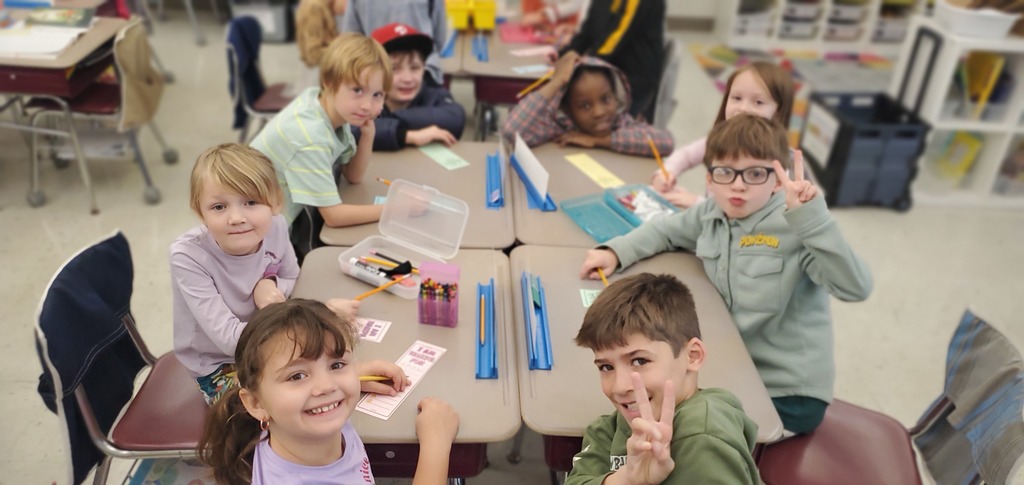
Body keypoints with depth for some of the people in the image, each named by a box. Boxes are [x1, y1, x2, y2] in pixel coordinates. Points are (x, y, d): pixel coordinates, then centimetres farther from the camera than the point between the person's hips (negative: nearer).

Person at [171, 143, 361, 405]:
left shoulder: (275, 227, -17)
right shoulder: (188, 257, -28)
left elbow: (293, 280, 2)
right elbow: (229, 338, -30)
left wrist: (271, 285, -23)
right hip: (218, 366, -4)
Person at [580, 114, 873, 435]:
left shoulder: (794, 228, -22)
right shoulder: (711, 214, -3)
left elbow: (856, 288, -32)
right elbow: (665, 230, 15)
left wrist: (812, 217, -41)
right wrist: (615, 252, -1)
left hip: (788, 394, -6)